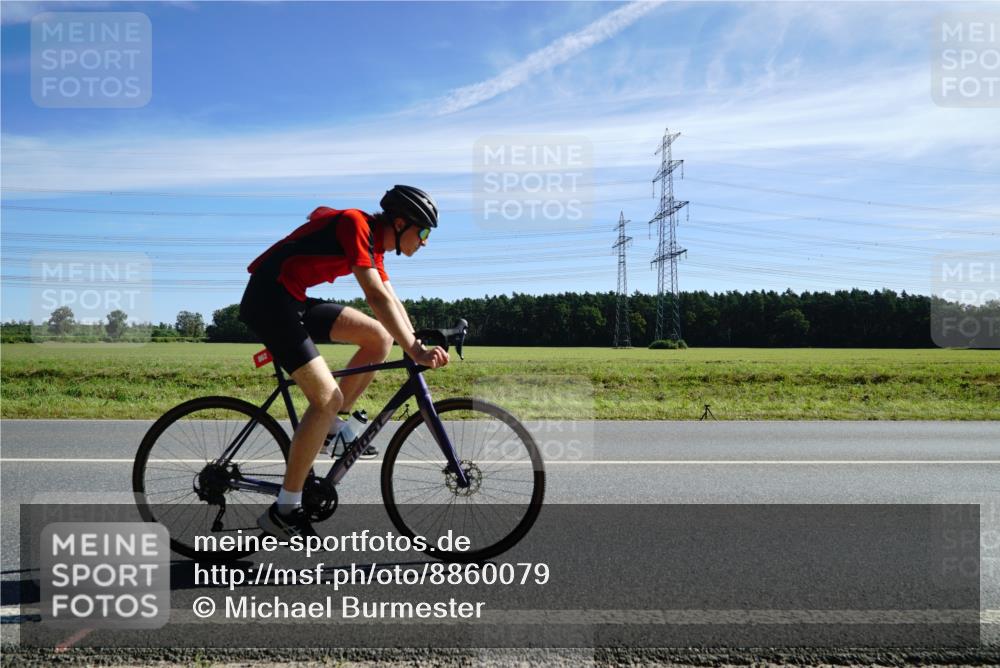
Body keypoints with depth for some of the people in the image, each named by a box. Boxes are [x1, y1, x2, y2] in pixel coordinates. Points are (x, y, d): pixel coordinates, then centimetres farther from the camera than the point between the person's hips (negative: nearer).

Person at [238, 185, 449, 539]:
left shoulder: (373, 243, 13)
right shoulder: (356, 224, -16)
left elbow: (392, 304, 14)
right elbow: (377, 297, -27)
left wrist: (419, 347, 3)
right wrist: (416, 353, -30)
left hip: (295, 301, 10)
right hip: (269, 300, -9)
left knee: (380, 337, 4)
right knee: (328, 398, -16)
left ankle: (333, 426, 12)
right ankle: (284, 510, -6)